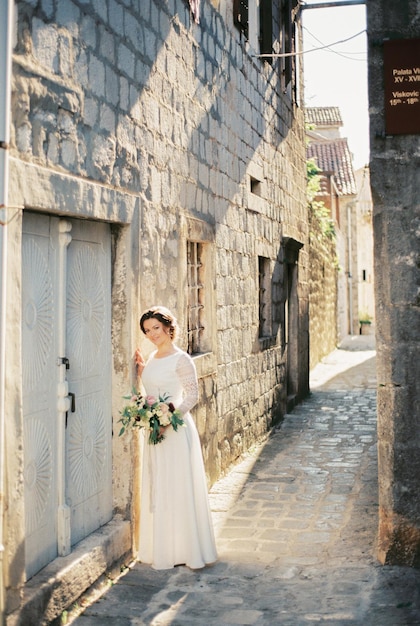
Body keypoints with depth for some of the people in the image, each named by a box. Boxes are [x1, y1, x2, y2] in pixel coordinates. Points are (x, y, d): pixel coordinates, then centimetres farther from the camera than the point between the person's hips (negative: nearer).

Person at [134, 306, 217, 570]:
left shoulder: (181, 359, -12)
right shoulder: (153, 357, 12)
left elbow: (192, 396, -16)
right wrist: (141, 368, 10)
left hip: (176, 429, -8)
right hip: (155, 429, 8)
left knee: (180, 488, -2)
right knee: (157, 488, 12)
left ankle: (188, 549, 8)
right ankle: (163, 548, 22)